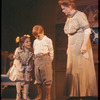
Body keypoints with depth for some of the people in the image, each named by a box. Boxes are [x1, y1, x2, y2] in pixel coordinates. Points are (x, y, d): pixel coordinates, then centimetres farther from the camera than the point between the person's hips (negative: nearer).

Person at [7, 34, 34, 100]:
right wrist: (21, 70, -20)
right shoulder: (18, 50, -22)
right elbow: (17, 60, -18)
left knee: (27, 80, 1)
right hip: (19, 66, -3)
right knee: (19, 79, -9)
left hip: (27, 67, 3)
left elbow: (31, 61, -4)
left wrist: (29, 69, -10)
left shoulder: (31, 50, -12)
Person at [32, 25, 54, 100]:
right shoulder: (35, 41, 16)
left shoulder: (47, 40, 0)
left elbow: (51, 52, 3)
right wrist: (36, 60, 11)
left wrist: (50, 60, -1)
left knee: (46, 78, -6)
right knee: (38, 79, 6)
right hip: (37, 60, 6)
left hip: (45, 58, -5)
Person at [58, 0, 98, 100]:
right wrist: (68, 47, 16)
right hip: (72, 48, 8)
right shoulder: (68, 18, 15)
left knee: (83, 69, -5)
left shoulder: (80, 15, -9)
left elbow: (87, 30, -14)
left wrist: (84, 45, -21)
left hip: (80, 46, -8)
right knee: (71, 69, 8)